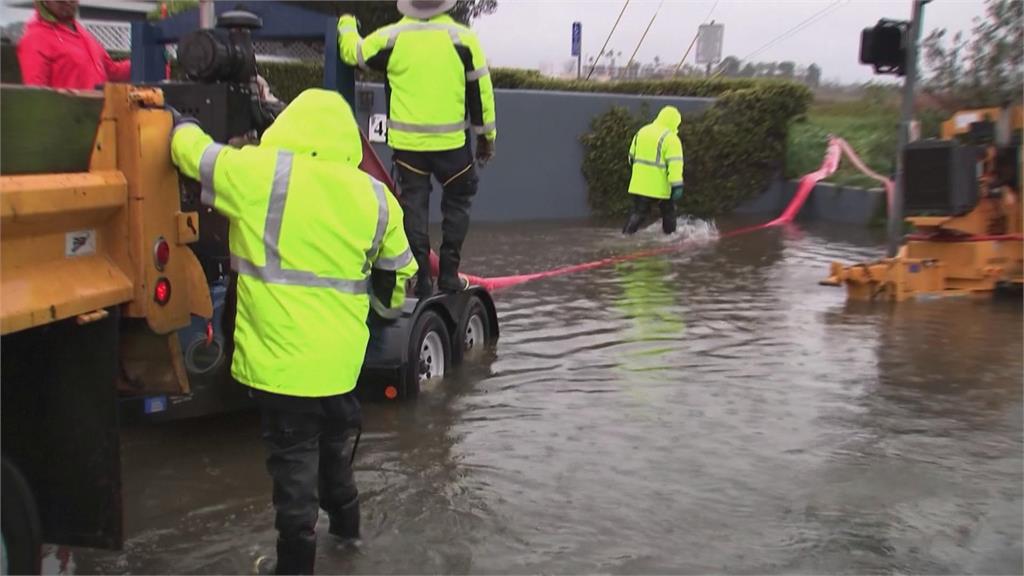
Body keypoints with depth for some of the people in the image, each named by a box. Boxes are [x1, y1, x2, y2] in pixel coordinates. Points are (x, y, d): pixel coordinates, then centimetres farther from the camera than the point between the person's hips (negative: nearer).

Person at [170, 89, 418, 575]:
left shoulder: (257, 173, -11)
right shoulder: (375, 196, 2)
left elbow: (196, 153, 3)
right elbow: (396, 275, 13)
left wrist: (180, 125, 25)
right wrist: (385, 306, 33)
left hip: (280, 354, -5)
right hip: (340, 354, 5)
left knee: (294, 458, 4)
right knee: (334, 442, 26)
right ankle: (345, 523, 45)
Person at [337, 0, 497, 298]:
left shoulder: (390, 37, -1)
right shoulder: (463, 38, -4)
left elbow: (354, 53, 15)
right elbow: (481, 90, 0)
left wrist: (346, 24, 37)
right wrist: (486, 134, 11)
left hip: (407, 142, 1)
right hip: (451, 141, -1)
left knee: (414, 206, 8)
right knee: (456, 202, 15)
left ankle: (421, 278, 7)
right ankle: (448, 273, 11)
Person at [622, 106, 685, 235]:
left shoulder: (642, 132, 10)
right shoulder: (671, 139, -12)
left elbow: (632, 157, 19)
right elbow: (675, 163, -20)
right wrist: (677, 185, -23)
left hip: (640, 184, 5)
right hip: (660, 186, -5)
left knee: (638, 212, 8)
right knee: (668, 212, 16)